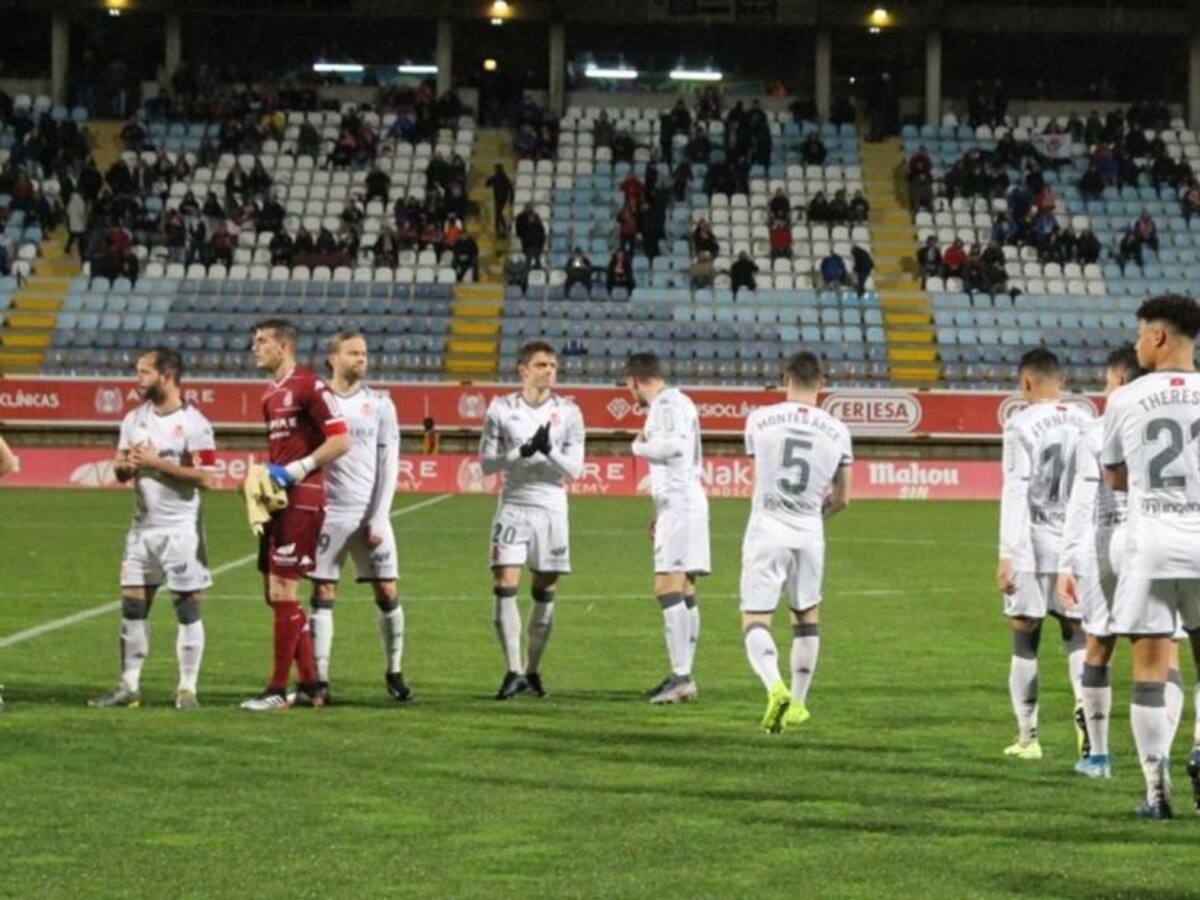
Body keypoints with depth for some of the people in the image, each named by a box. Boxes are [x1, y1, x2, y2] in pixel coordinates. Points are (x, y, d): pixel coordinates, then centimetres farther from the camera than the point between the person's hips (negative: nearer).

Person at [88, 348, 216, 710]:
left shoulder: (193, 423, -10)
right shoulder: (134, 419, 10)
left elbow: (203, 477, -16)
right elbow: (120, 470, 14)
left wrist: (156, 463, -18)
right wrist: (127, 464, -10)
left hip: (180, 528, -6)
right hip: (142, 527, 6)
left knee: (187, 607, -2)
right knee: (132, 605, 5)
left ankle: (187, 689, 3)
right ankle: (129, 686, 11)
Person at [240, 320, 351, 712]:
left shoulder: (309, 386, -11)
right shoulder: (271, 394, 18)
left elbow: (340, 441, -16)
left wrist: (295, 470, -18)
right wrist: (266, 474, 11)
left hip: (301, 500, -10)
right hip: (278, 499, 10)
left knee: (283, 591, -8)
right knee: (276, 594, 10)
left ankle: (278, 690, -2)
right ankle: (310, 686, 17)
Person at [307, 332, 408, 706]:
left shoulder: (379, 404, 5)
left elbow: (388, 465, 3)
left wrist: (379, 518, -5)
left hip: (369, 514, 1)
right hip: (328, 513, -1)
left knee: (387, 592, 0)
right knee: (323, 595, 0)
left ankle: (394, 672, 14)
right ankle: (319, 679, 4)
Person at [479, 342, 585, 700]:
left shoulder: (568, 413, 2)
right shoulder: (501, 409, 1)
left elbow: (574, 470, 0)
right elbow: (486, 463, -1)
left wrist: (549, 451, -19)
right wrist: (522, 451, -17)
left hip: (552, 509, 1)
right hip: (513, 506, -1)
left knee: (545, 590, 4)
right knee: (504, 584, -12)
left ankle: (532, 669, 17)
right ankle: (513, 670, -8)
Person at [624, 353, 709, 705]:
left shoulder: (665, 404, -9)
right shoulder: (678, 402, 22)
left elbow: (673, 445, -26)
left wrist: (639, 446, -6)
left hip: (678, 504, -10)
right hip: (687, 502, 10)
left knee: (668, 587, -15)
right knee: (683, 591, 12)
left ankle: (681, 677, -20)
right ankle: (683, 678, 16)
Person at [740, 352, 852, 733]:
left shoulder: (759, 419, -3)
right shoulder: (837, 432, 0)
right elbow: (841, 499, 8)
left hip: (766, 530, -2)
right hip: (809, 533, 2)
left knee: (755, 619, 0)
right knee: (806, 616, 21)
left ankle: (775, 687, -25)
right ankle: (797, 704, 26)